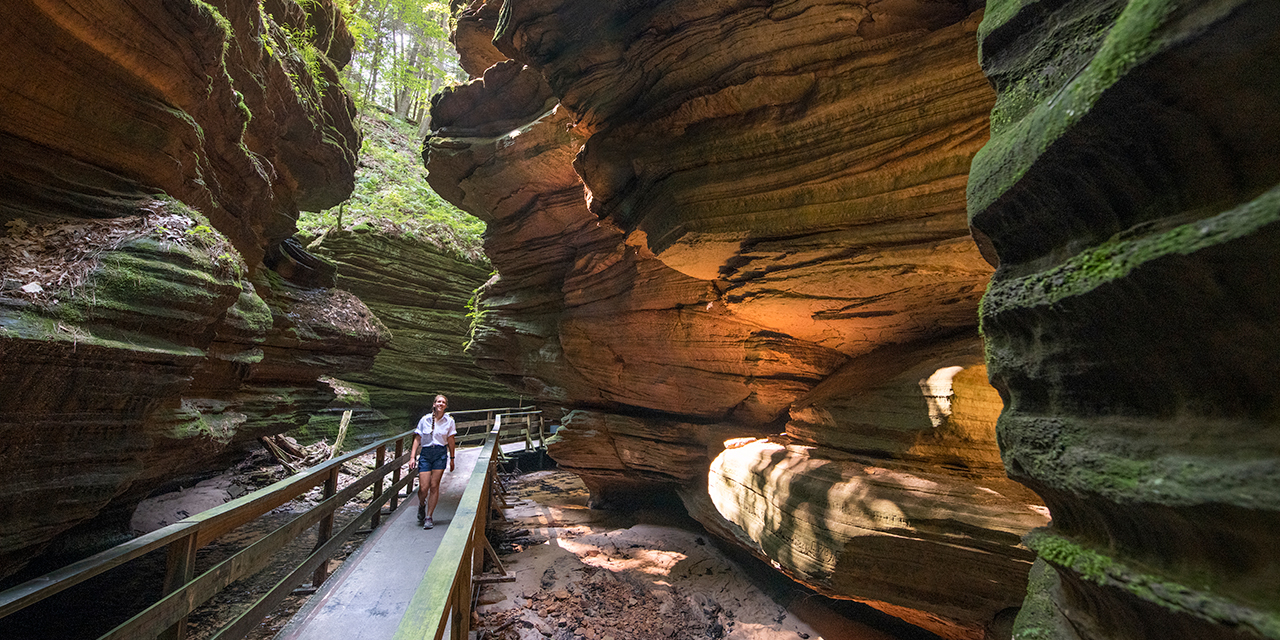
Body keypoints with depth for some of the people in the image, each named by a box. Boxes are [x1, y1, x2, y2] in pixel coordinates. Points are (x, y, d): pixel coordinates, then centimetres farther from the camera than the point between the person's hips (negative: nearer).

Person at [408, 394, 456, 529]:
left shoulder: (449, 421, 1)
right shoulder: (425, 420, 0)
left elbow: (450, 441, 7)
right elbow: (417, 438, 6)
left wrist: (452, 458, 9)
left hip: (441, 453, 0)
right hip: (425, 453, 0)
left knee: (434, 486, -1)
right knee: (423, 487, -4)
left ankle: (428, 517, 13)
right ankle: (421, 505, 31)